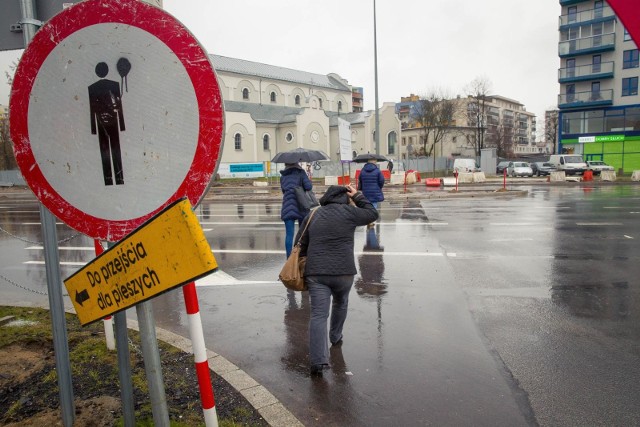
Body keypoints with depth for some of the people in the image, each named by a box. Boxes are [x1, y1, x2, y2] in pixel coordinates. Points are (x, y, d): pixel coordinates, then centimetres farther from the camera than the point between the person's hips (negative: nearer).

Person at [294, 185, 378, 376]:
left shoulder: (313, 215, 11)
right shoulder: (348, 212, 0)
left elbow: (300, 245, 12)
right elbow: (372, 213, 14)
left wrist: (306, 266, 23)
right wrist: (357, 196, 20)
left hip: (315, 273, 1)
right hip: (343, 272, -1)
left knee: (318, 315, -3)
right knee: (341, 303, 27)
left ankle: (318, 360, -10)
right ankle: (336, 337, 45)